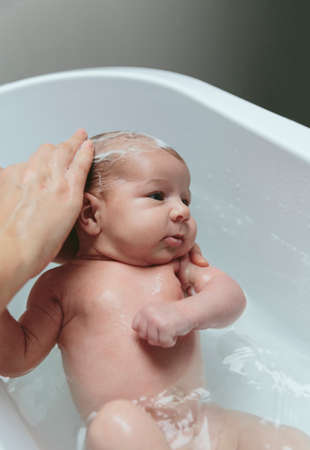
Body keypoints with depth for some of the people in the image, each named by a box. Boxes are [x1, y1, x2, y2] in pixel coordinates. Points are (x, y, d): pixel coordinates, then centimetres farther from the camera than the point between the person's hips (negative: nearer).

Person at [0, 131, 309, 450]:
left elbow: (231, 295, 2)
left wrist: (184, 313, -18)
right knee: (116, 421, -36)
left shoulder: (176, 266, 15)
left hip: (206, 422, 4)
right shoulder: (62, 284, 5)